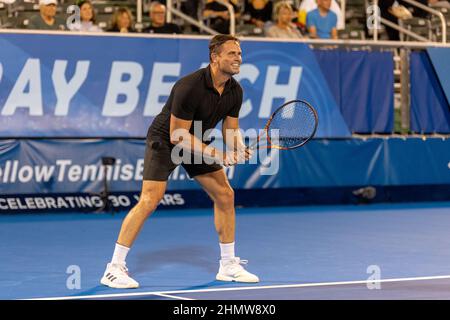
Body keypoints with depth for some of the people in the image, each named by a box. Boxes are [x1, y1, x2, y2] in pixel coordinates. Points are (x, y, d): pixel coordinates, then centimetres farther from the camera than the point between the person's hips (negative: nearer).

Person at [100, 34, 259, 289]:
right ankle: (115, 268, -15)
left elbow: (231, 130, 4)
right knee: (150, 199, -20)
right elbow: (178, 136, -26)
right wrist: (215, 154, -30)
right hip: (165, 140, -8)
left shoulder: (235, 91, -7)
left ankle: (228, 265, 15)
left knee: (225, 195, 3)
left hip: (197, 141, 8)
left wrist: (239, 149, -19)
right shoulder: (190, 86, -30)